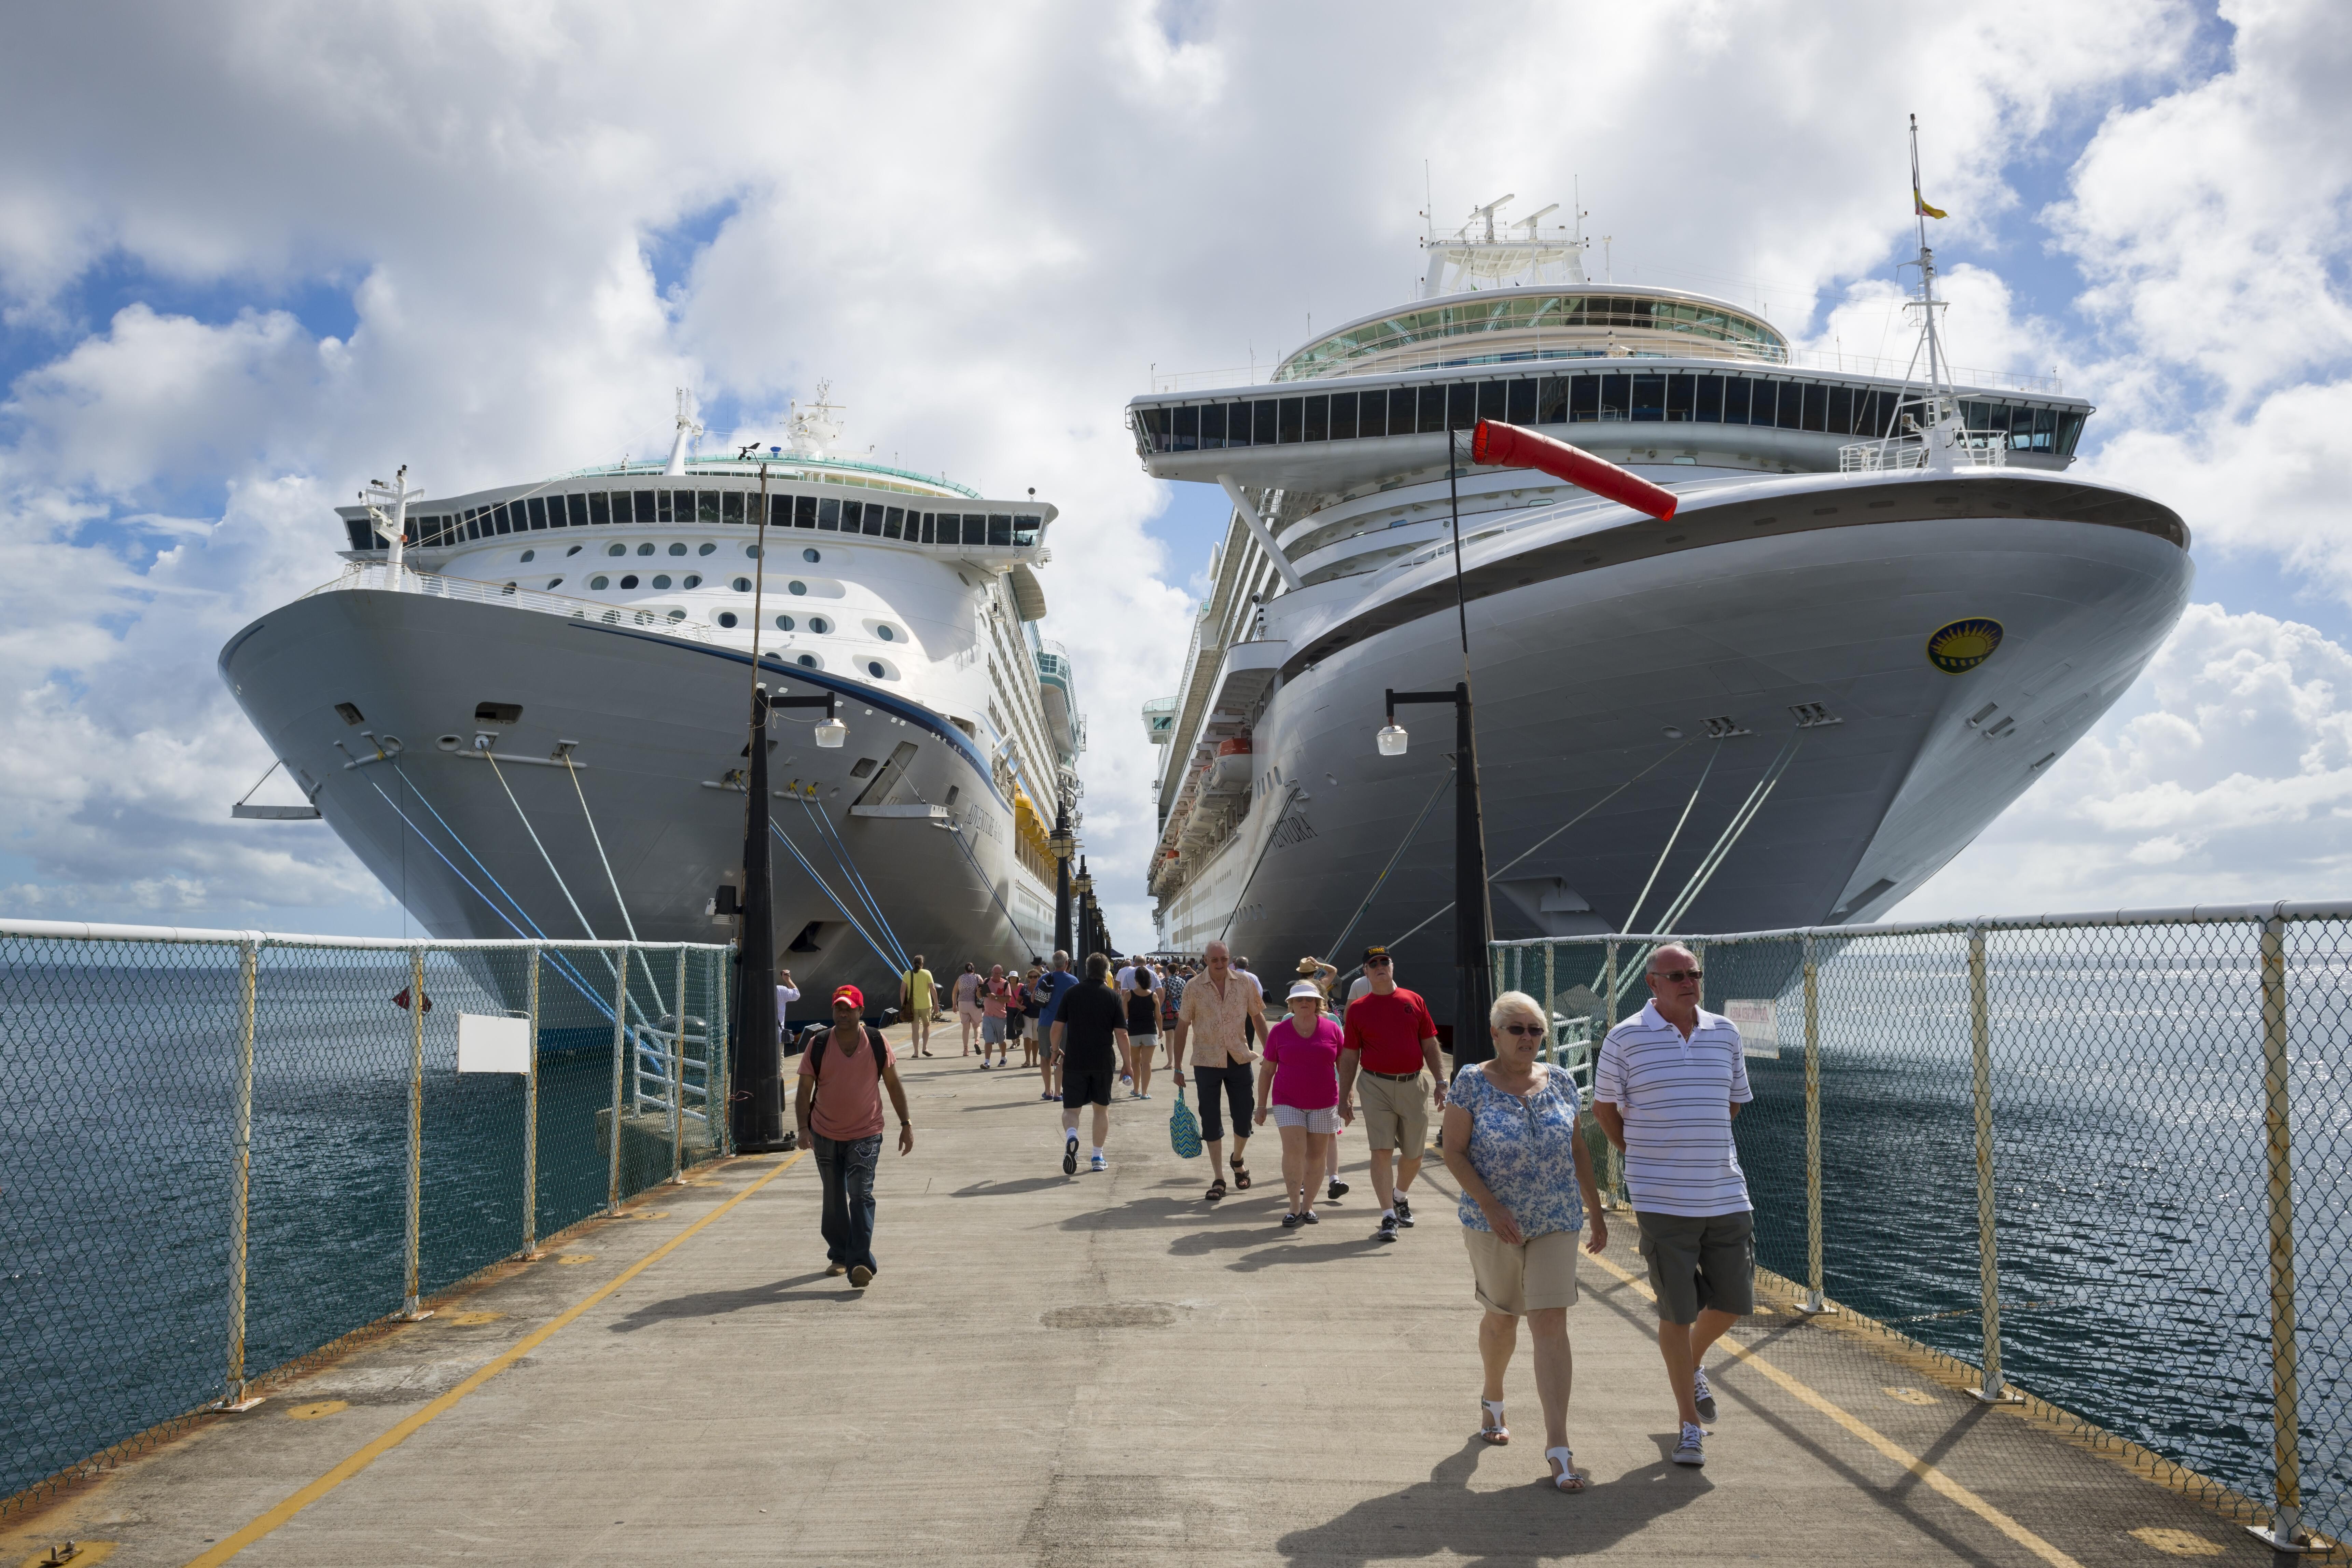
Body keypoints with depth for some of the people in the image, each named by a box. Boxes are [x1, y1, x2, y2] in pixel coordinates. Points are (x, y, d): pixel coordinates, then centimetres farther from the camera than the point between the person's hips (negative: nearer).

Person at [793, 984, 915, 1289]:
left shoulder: (877, 1043, -6)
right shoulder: (818, 1045, -6)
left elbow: (893, 1084, 4)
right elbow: (805, 1090, -3)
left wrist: (906, 1124, 3)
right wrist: (803, 1127, -14)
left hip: (866, 1134, -2)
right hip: (826, 1135, 2)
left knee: (861, 1196, -13)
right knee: (834, 1199, 13)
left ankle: (860, 1263, -17)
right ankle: (839, 1256, 30)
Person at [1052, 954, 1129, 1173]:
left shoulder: (1071, 993, 0)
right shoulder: (1113, 997, -2)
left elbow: (1057, 1026, -1)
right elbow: (1121, 1034, -5)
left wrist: (1056, 1049, 16)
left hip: (1074, 1062, 0)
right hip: (1104, 1062, 0)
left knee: (1071, 1108, 7)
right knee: (1101, 1108, 15)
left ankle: (1071, 1137, -24)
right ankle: (1098, 1157, 18)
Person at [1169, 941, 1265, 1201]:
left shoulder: (1244, 983, -1)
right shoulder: (1194, 988, -6)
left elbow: (1258, 1017, 9)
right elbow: (1182, 1027, 1)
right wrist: (1178, 1068, 0)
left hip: (1240, 1059, 1)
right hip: (1207, 1061, -1)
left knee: (1244, 1119, 5)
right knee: (1211, 1121, 2)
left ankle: (1237, 1161, 34)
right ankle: (1219, 1179, 11)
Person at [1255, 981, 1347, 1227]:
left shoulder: (1332, 1029, 1)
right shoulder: (1279, 1031, 0)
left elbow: (1344, 1066, 7)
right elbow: (1267, 1070, 6)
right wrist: (1262, 1105, 5)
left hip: (1323, 1104, 1)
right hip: (1288, 1103, -1)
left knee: (1316, 1156, 5)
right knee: (1294, 1151, -14)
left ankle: (1308, 1205, 19)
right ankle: (1294, 1208, -6)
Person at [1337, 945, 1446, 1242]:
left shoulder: (1414, 1002, 6)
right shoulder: (1358, 1009, 3)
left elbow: (1430, 1045, 9)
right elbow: (1349, 1056, 5)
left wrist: (1440, 1081, 2)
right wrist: (1344, 1096, 2)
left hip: (1413, 1085, 2)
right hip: (1376, 1086, -2)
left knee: (1413, 1155, 11)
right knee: (1381, 1151, -8)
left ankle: (1401, 1197, 38)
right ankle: (1388, 1216, -3)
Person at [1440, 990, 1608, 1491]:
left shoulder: (1559, 1081, 3)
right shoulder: (1472, 1082, -7)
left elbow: (1577, 1149, 13)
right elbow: (1453, 1152, -9)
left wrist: (1596, 1210, 13)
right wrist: (1491, 1206, -18)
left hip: (1555, 1223, 2)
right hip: (1492, 1225, -2)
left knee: (1551, 1324, -6)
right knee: (1502, 1317, 15)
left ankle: (1558, 1446, -4)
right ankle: (1492, 1399, 44)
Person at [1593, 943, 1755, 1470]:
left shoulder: (1725, 1033, 5)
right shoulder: (1627, 1037, -6)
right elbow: (1604, 1105, 6)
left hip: (1727, 1195, 4)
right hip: (1662, 1202, -4)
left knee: (1735, 1302, 11)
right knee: (1676, 1313, 2)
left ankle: (1693, 1366, 42)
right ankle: (1690, 1423, 17)